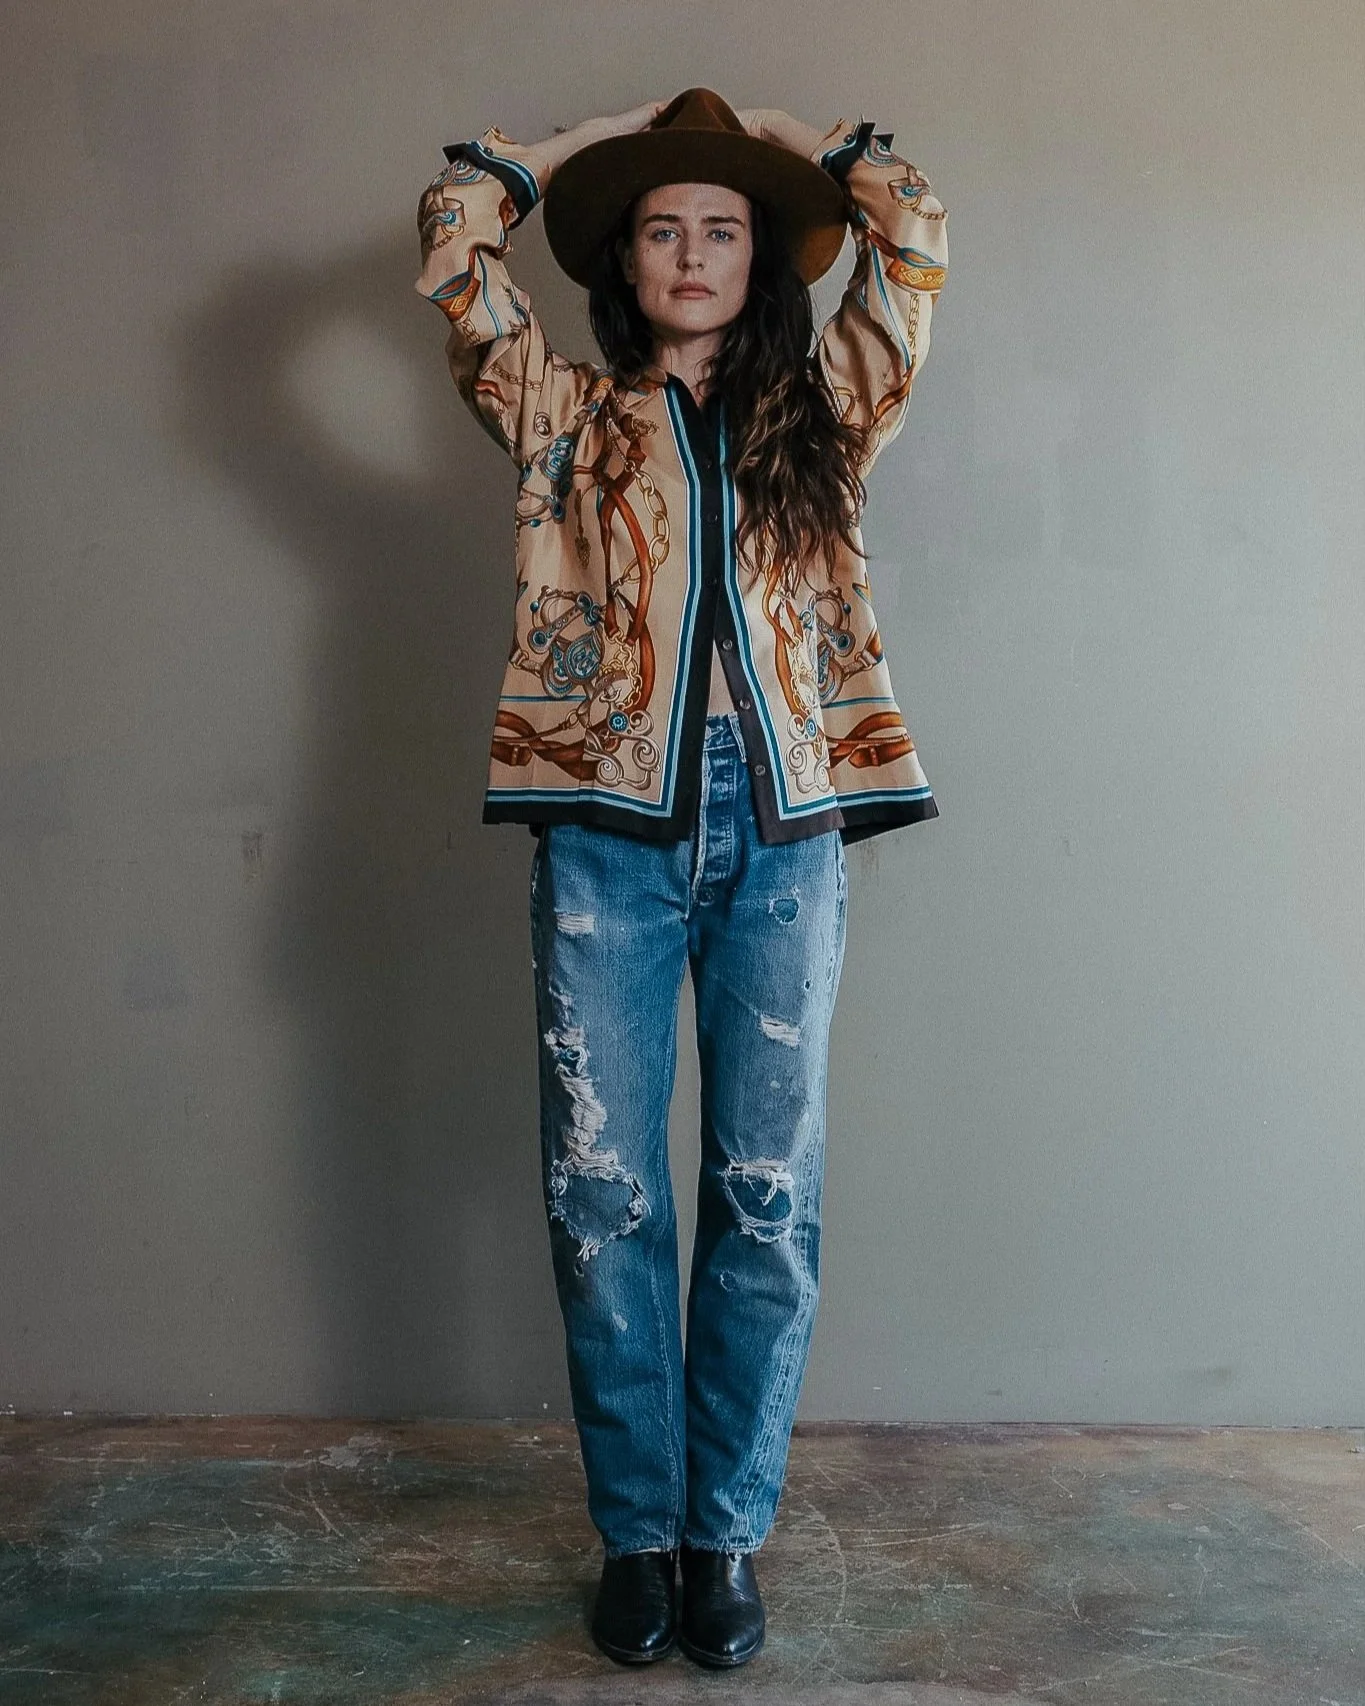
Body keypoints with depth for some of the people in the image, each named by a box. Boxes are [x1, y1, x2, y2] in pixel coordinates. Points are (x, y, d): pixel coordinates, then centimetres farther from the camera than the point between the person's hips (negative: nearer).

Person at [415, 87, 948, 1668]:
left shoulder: (824, 408, 19)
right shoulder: (563, 413, 16)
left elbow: (913, 232, 16)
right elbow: (454, 235, 13)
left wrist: (777, 133, 28)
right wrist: (607, 134, 24)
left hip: (785, 830, 1)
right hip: (610, 826, 0)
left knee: (769, 1194, 1)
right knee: (602, 1190, 0)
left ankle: (728, 1529, 17)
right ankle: (635, 1526, 17)